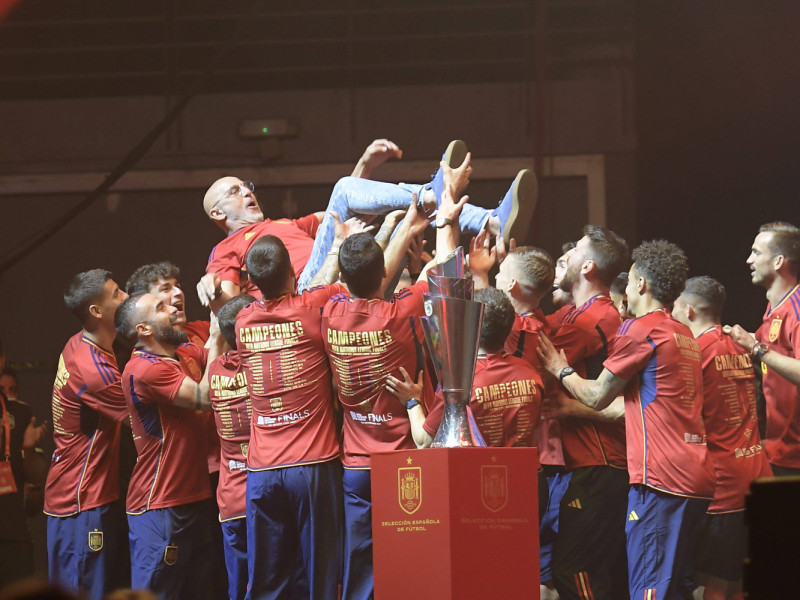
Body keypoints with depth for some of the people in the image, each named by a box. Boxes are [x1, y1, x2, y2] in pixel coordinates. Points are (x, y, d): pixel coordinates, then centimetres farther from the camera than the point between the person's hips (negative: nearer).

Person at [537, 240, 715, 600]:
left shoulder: (641, 328, -7)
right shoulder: (684, 335, 20)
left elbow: (597, 396, 0)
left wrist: (560, 369, 18)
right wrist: (575, 410, 36)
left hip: (660, 477, -9)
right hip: (697, 477, 9)